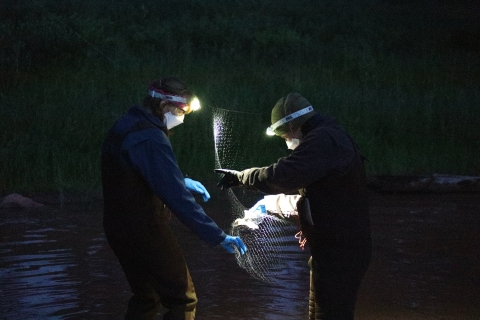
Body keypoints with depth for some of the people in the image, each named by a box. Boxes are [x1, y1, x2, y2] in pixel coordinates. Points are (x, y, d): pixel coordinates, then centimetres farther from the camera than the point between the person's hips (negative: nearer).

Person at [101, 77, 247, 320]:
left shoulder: (126, 126, 8)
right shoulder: (149, 139, -23)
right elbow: (176, 198, -29)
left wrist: (180, 180, 21)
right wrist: (218, 236, -28)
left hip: (121, 227, 10)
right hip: (144, 232, -10)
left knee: (146, 298, 21)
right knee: (182, 300, 0)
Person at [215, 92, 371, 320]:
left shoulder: (322, 139, -18)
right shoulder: (332, 137, 17)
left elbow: (282, 175, -25)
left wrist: (241, 177, -11)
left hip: (338, 251, -11)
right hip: (340, 246, 11)